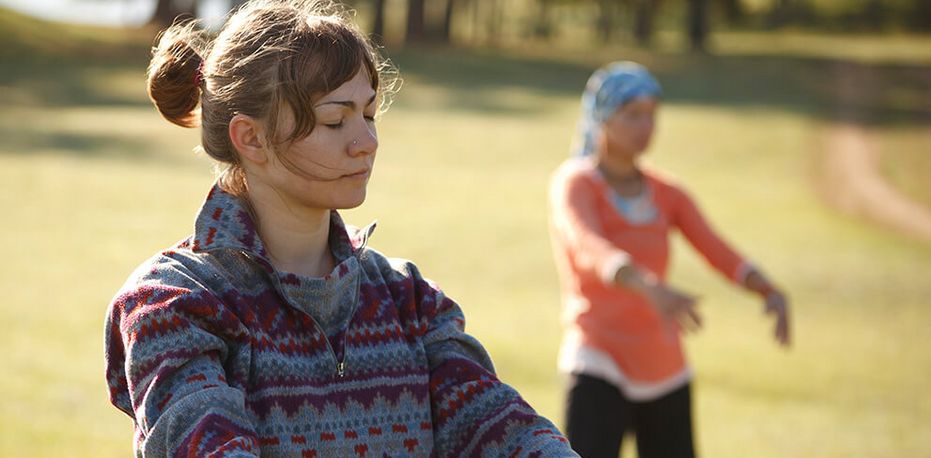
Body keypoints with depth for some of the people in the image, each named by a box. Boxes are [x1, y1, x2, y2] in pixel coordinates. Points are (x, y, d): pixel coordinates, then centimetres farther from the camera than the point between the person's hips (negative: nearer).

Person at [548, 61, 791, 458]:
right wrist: (652, 289, -49)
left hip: (663, 370, 6)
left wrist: (771, 293, -25)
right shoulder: (572, 184, -10)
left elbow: (721, 255, -4)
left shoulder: (667, 195, 9)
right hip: (599, 369, -6)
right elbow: (590, 250, -30)